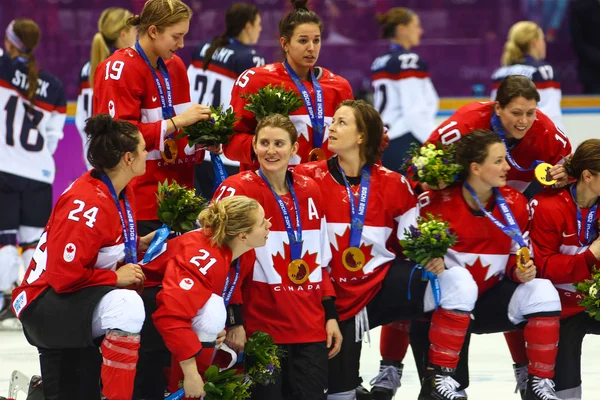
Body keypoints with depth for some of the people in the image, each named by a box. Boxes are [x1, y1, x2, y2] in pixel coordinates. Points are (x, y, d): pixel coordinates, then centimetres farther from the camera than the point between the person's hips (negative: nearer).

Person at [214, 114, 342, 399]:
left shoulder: (310, 191, 10)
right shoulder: (236, 191, -7)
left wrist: (330, 315, 13)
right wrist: (233, 320, -13)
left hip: (311, 329, 5)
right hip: (261, 326, -5)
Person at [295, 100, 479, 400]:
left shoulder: (392, 183, 0)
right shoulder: (313, 177, -4)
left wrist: (430, 258, -16)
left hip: (387, 280, 1)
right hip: (341, 296, -1)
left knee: (459, 284, -24)